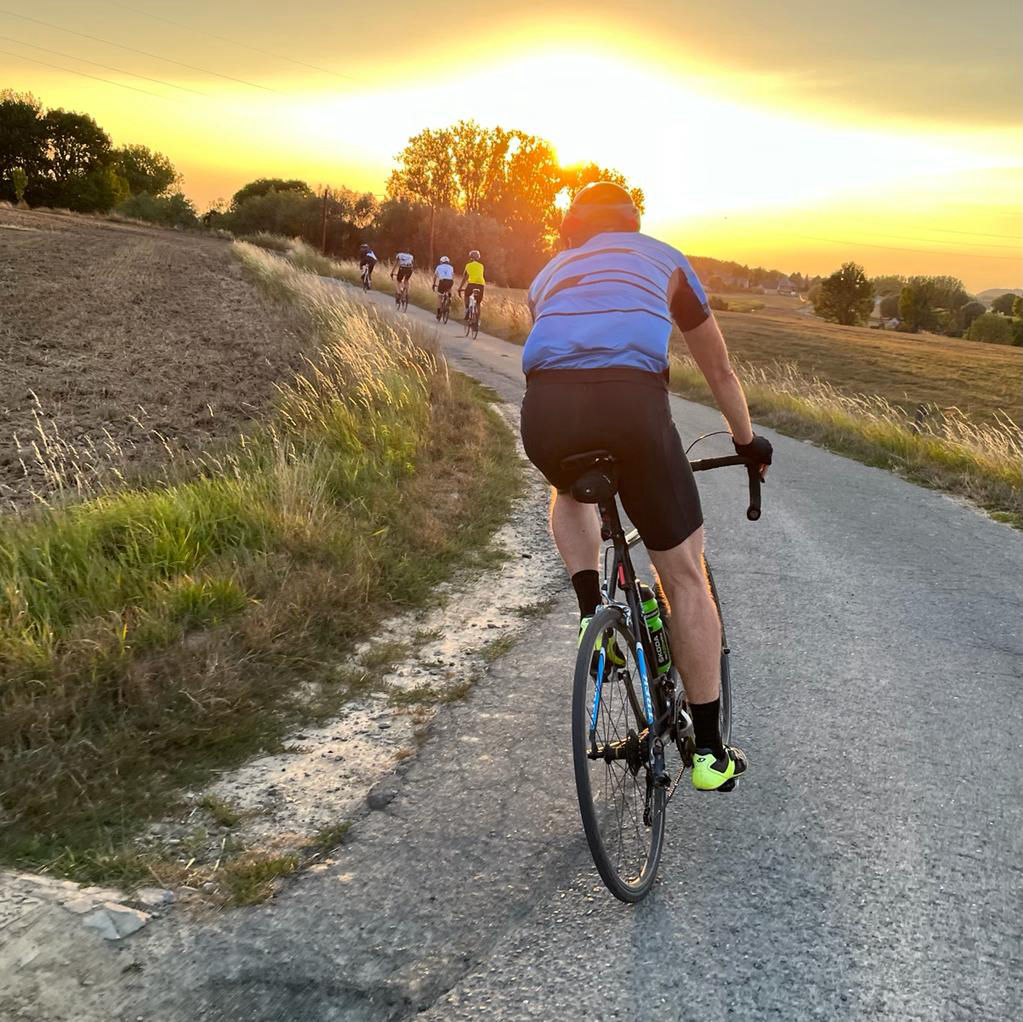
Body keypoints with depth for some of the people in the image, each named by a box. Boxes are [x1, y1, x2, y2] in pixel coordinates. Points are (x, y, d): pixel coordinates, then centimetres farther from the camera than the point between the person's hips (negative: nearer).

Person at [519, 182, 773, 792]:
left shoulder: (551, 273, 34)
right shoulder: (664, 260, 29)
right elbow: (721, 372, 36)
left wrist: (572, 434, 58)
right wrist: (749, 443, 50)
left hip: (546, 411, 2)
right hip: (631, 406, -2)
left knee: (571, 494, 40)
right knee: (685, 576, 14)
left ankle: (591, 612, 18)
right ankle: (710, 753, 20)